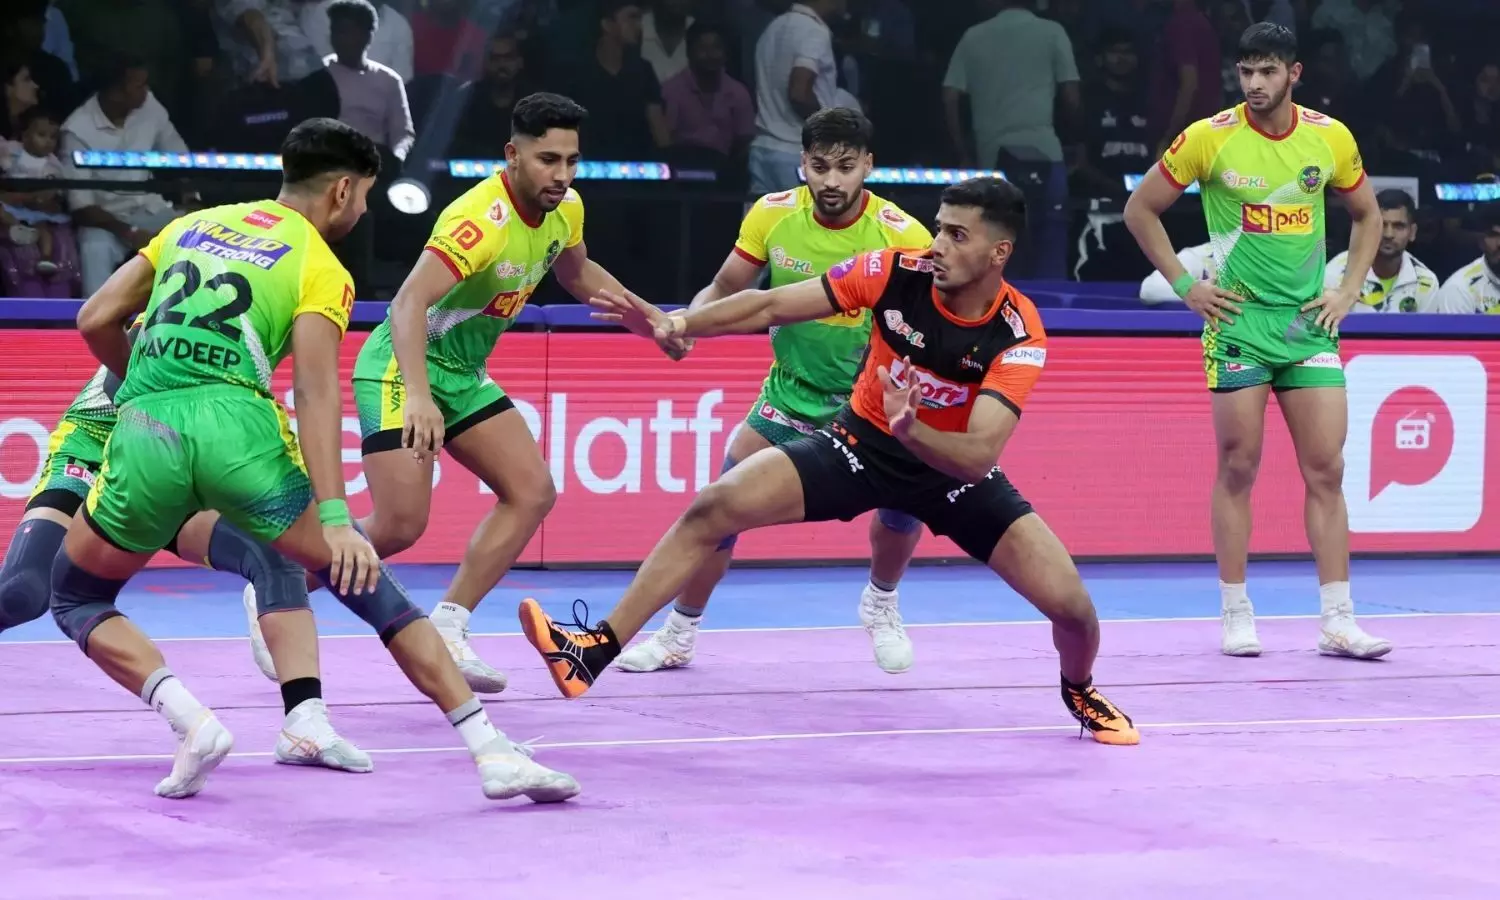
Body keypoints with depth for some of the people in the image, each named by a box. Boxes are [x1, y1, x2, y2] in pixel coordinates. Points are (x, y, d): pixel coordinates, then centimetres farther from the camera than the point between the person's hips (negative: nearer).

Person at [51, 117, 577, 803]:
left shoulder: (191, 225, 24)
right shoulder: (320, 269, 10)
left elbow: (94, 322, 21)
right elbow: (315, 393, -5)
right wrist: (334, 518, -13)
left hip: (143, 435, 3)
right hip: (236, 423, -3)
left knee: (77, 600, 23)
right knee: (367, 585, 8)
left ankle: (191, 721, -1)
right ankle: (492, 752, 2)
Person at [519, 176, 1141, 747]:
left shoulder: (1019, 336, -25)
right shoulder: (897, 273, -20)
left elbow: (977, 457, -33)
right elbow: (771, 306, -15)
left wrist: (909, 427, -52)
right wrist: (678, 322, -29)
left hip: (952, 466, -1)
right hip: (861, 442, 1)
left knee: (1069, 601, -13)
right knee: (712, 510, -18)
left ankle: (1079, 691, 24)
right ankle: (594, 652, -12)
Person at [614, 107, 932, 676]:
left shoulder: (903, 236, -19)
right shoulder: (772, 215, -11)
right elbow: (724, 289, 2)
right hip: (788, 396, 2)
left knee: (905, 502, -20)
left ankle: (880, 604, 14)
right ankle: (678, 636, 15)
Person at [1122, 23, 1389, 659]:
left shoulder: (1330, 137, 1)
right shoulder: (1209, 138, -7)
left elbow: (1366, 214, 18)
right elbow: (1140, 210, 3)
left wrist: (1350, 289, 6)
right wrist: (1184, 285, -2)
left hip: (1310, 322, 2)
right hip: (1238, 320, -2)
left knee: (1326, 470, -1)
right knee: (1238, 467, -1)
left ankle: (1338, 622, 0)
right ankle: (1236, 615, 9)